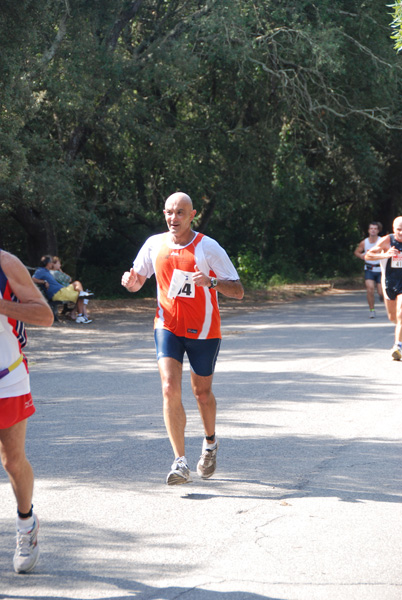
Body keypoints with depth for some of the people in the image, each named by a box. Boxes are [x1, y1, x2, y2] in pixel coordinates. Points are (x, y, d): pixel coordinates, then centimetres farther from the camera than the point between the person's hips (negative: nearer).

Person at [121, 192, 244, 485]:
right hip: (168, 326, 2)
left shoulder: (208, 247, -10)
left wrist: (211, 281, -30)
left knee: (202, 392, 11)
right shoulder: (155, 244, 0)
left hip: (203, 330, -2)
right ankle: (180, 463, -14)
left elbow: (238, 291, -11)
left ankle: (210, 443, 41)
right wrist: (131, 281, -13)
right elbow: (137, 282, 12)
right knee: (170, 389, -15)